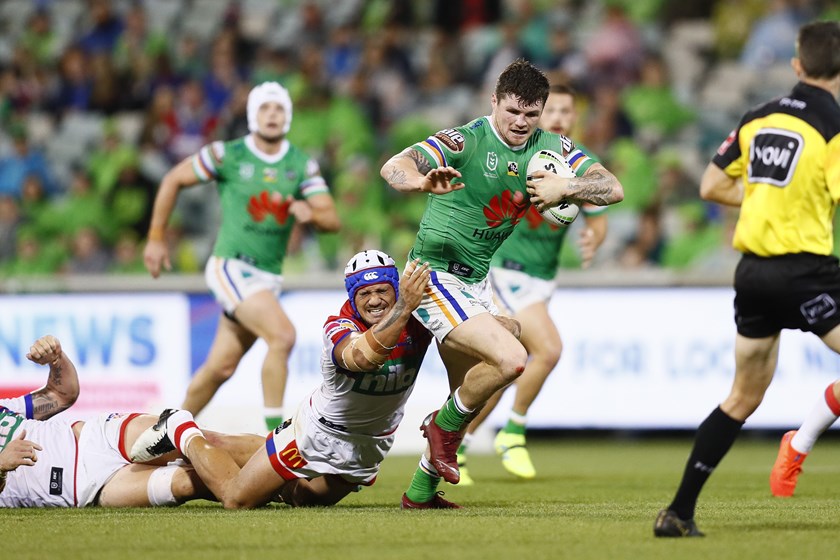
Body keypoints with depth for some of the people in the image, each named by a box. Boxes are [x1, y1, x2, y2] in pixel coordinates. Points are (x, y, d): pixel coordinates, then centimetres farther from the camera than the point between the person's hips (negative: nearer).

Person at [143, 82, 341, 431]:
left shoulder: (302, 166, 5)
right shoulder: (227, 155, -5)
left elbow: (332, 221, -1)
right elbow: (173, 181, 6)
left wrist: (311, 214, -24)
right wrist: (156, 238, 5)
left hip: (268, 277, 5)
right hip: (231, 267, -5)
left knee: (221, 368, 10)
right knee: (282, 336, -25)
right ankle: (275, 431, -19)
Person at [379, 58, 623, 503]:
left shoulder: (552, 149, 2)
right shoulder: (465, 142, -17)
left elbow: (612, 189, -2)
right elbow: (393, 167, -28)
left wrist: (565, 188, -21)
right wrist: (423, 182, -51)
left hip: (476, 282, 8)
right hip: (436, 277, -8)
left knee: (470, 395, 13)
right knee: (510, 358, -24)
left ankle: (420, 491, 28)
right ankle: (445, 424, 0)